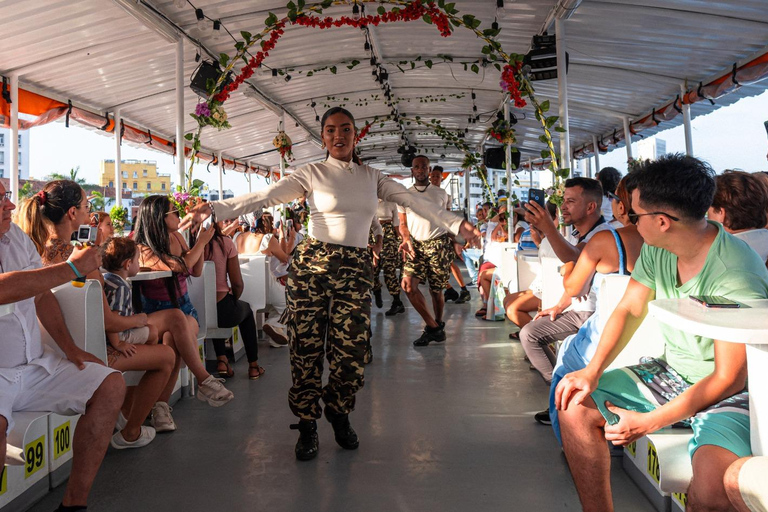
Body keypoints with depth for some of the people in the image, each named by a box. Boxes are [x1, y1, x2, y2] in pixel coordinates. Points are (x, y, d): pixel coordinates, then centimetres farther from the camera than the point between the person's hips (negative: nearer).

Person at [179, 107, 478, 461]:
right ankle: (307, 426, 15)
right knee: (306, 346, -2)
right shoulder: (312, 174, 4)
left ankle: (340, 416, 25)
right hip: (313, 263, -2)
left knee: (350, 349, 1)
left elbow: (413, 201, 11)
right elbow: (264, 197, -6)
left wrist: (455, 223, 3)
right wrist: (213, 209, -18)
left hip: (356, 269, 3)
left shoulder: (372, 177, 16)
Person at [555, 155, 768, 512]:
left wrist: (648, 423, -22)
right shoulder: (656, 251, -4)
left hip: (729, 394, -7)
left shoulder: (738, 276, -26)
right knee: (575, 407, -7)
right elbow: (630, 309, 5)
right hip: (669, 374, 7)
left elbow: (728, 379, -23)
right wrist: (593, 371, -9)